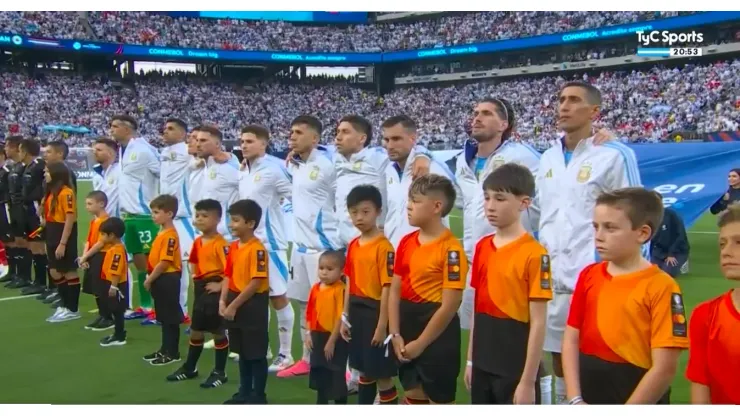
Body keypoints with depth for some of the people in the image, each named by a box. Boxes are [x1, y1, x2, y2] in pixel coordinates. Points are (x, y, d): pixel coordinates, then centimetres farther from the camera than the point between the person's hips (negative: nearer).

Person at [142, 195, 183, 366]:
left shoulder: (170, 235, -19)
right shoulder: (162, 233, 12)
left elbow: (165, 263, -22)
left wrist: (150, 279, -15)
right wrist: (151, 278, 13)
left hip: (168, 279, -10)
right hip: (160, 279, 10)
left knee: (171, 317, 0)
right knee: (164, 317, 17)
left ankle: (173, 353, 8)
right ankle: (164, 349, 27)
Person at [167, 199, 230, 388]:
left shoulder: (220, 244, -19)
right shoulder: (197, 242, 8)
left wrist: (220, 285, -22)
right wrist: (194, 279, 11)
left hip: (214, 290, -8)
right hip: (200, 289, 8)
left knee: (218, 331, 3)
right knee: (196, 330, 17)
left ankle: (220, 372, 14)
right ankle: (189, 368, 31)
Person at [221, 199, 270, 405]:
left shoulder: (257, 249, -17)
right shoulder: (233, 247, 8)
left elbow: (256, 283, -20)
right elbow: (229, 276, 12)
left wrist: (233, 306, -17)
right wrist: (223, 301, -2)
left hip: (253, 304, -8)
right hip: (235, 303, 8)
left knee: (256, 353, 3)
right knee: (242, 352, 18)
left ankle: (258, 396, 15)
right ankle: (244, 392, 30)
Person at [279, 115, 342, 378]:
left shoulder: (327, 165, -16)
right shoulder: (295, 164, 8)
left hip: (323, 246, -8)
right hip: (300, 245, 9)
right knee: (305, 305, 15)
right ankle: (308, 359, 28)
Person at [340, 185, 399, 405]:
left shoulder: (384, 247, -15)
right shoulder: (353, 246, 8)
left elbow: (387, 288, -17)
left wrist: (382, 325, -17)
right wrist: (345, 317, 13)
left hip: (375, 312, -8)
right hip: (356, 312, 8)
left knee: (382, 373, 2)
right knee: (364, 370, 20)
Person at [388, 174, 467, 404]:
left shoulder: (451, 248, -16)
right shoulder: (406, 242, 6)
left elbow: (450, 305, -18)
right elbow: (395, 291, 6)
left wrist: (420, 343, -13)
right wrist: (396, 335, -3)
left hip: (437, 334, -7)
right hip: (408, 323, 7)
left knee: (440, 400, 6)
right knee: (413, 396, 19)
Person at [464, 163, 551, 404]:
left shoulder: (534, 254, -15)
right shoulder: (482, 247, 6)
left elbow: (538, 323, -15)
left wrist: (528, 380, -14)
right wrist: (471, 360, 13)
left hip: (515, 368, -7)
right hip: (483, 365, 7)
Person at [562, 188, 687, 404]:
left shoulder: (661, 287, -13)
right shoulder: (589, 276, 3)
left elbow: (665, 367, -16)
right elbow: (571, 340, 1)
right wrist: (575, 400, -9)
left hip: (638, 403, -5)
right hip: (587, 399, 5)